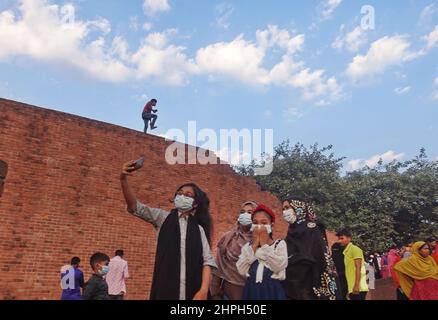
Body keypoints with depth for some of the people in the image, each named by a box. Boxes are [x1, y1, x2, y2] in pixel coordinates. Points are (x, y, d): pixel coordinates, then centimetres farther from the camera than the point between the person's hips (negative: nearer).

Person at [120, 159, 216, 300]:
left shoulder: (198, 229, 9)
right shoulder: (163, 218, 9)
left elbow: (207, 260, 0)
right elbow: (135, 207, -4)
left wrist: (204, 290, -15)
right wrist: (124, 179, -18)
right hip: (165, 289, -1)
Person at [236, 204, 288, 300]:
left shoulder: (280, 244, -1)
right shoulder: (247, 246, 6)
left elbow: (278, 267, -17)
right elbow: (241, 270, -8)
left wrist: (264, 245, -12)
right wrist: (254, 246, -9)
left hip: (272, 290, -2)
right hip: (251, 290, 2)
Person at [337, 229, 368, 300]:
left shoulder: (355, 249, -6)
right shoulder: (346, 251, 18)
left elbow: (358, 268, -14)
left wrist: (356, 285, -21)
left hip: (358, 288, -8)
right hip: (352, 288, 8)